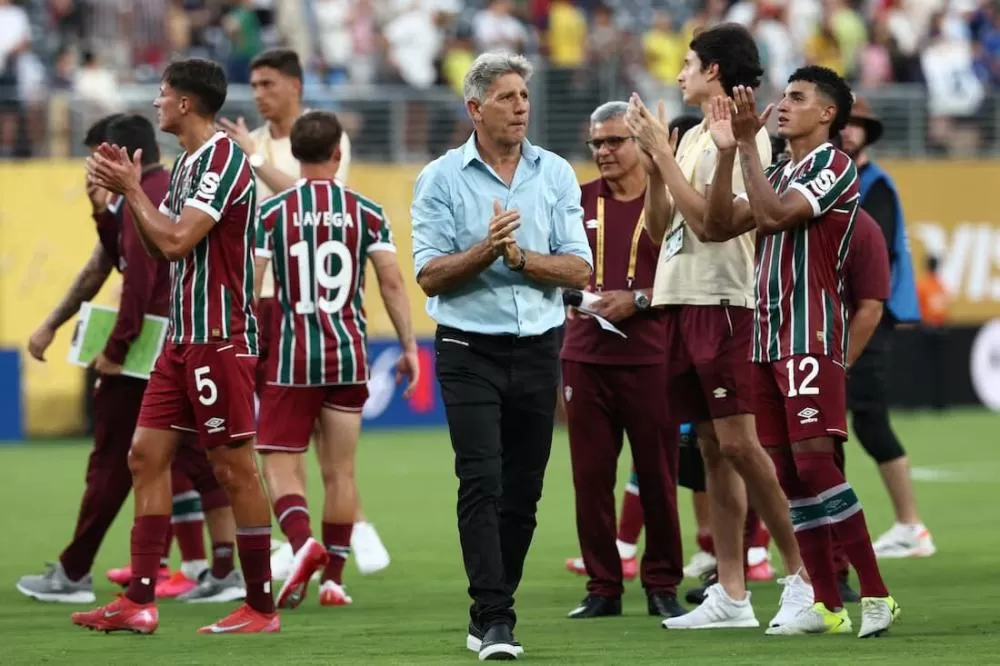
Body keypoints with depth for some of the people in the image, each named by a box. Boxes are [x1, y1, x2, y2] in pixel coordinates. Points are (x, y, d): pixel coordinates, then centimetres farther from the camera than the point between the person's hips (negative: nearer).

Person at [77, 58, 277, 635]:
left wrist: (132, 188, -9)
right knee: (147, 453, 5)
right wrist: (127, 187, 11)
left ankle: (261, 607, 0)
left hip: (220, 338, -10)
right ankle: (140, 603, 6)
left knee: (235, 467, -5)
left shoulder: (223, 159, -14)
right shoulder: (188, 162, 16)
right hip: (183, 336, 10)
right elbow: (162, 246, 21)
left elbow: (176, 241, -20)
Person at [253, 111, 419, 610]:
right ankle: (333, 578, 11)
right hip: (349, 353, 2)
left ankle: (303, 542, -22)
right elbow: (392, 283, 0)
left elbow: (249, 286, -5)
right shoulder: (366, 212, 2)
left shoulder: (272, 212, -3)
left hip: (292, 353, -2)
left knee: (280, 462, 3)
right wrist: (409, 346, 7)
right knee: (340, 470, 9)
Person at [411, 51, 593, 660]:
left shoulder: (556, 174, 6)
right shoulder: (441, 179, -1)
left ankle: (487, 616, 16)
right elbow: (431, 276, -6)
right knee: (482, 484, -13)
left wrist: (519, 256, -15)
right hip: (470, 351, -3)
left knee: (523, 491, 6)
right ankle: (495, 621, -16)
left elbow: (579, 271, 0)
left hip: (538, 351, 3)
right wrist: (486, 249, -20)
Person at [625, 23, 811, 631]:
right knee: (713, 450, 7)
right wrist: (654, 162, 5)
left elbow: (707, 220, -18)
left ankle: (803, 575, -6)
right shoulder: (693, 137, 17)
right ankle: (732, 596, 8)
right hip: (681, 304, 9)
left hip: (722, 304, -9)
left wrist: (662, 152, -13)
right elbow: (662, 228, 18)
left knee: (738, 443, -12)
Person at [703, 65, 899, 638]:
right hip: (770, 336, 8)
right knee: (787, 471, 5)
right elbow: (723, 224, 10)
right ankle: (827, 606, 7)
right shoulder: (778, 171, 20)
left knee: (814, 460, -15)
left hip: (811, 337, -8)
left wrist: (748, 144, -16)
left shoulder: (835, 166, -6)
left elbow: (775, 214, -19)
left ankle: (876, 595, -13)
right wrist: (727, 152, 1)